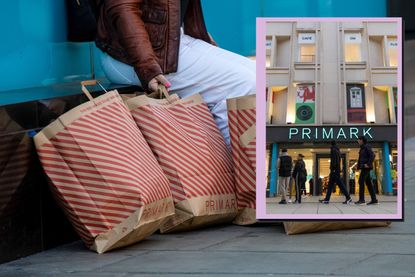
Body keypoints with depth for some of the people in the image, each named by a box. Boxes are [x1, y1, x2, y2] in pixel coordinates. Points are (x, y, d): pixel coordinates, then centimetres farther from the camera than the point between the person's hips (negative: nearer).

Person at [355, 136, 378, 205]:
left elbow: (372, 155, -18)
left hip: (366, 167, -10)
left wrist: (368, 164, -21)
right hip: (363, 167, 10)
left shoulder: (367, 147, -8)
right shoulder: (362, 148, 19)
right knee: (368, 183, 7)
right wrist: (358, 166, 13)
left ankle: (361, 199, -14)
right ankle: (374, 199, 5)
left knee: (361, 181, -12)